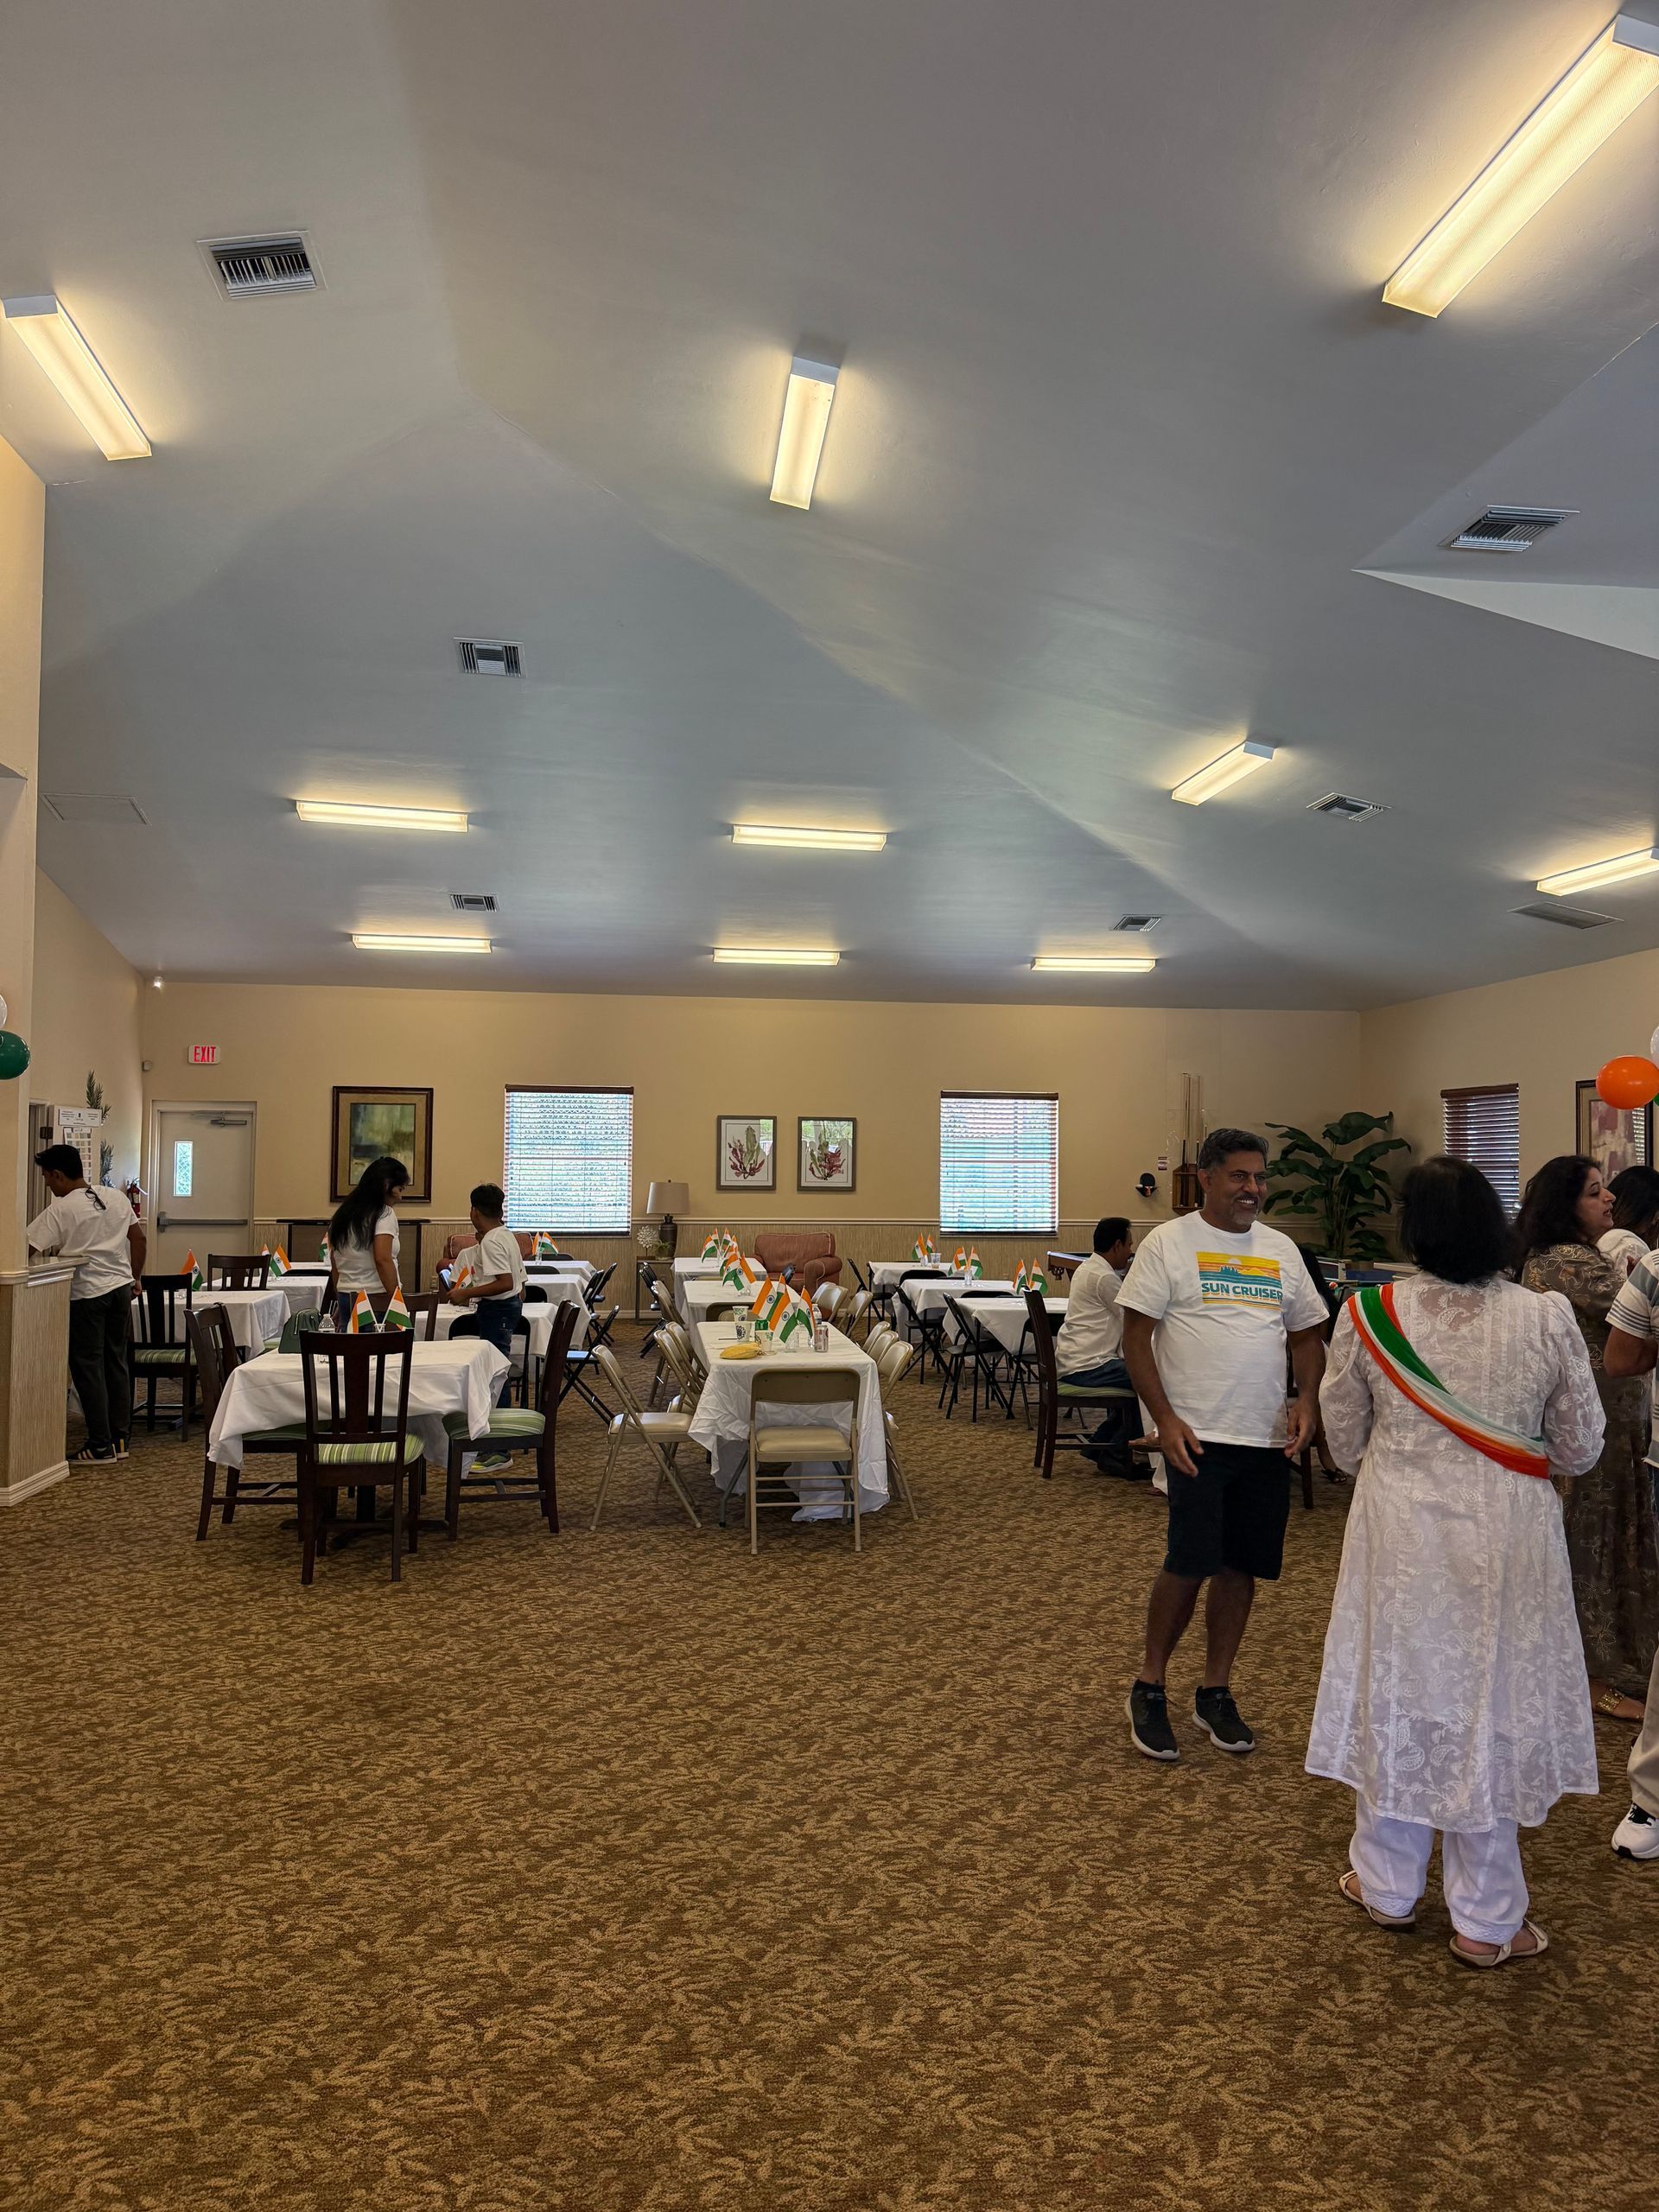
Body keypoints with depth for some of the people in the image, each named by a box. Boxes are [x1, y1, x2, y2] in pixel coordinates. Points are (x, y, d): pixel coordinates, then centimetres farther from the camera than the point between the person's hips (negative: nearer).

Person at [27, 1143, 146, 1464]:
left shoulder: (59, 1211, -11)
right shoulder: (116, 1198, 7)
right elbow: (138, 1238, 11)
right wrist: (135, 1277, 19)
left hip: (86, 1294, -6)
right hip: (121, 1287, 6)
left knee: (88, 1368, 2)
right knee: (117, 1363, 12)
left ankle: (100, 1446, 3)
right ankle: (121, 1439, 16)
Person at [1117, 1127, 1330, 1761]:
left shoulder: (1280, 1250, 13)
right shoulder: (1169, 1243, -3)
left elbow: (1307, 1333, 17)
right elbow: (1136, 1337, -6)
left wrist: (1308, 1400, 0)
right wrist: (1165, 1419, -14)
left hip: (1268, 1440, 5)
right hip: (1197, 1437, -5)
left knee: (1242, 1566, 9)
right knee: (1190, 1563, -6)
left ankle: (1214, 1691, 25)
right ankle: (1149, 1687, 14)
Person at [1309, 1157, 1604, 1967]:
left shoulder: (1368, 1316, -12)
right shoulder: (1547, 1320, -11)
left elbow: (1344, 1440, 1)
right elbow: (1580, 1449, 0)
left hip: (1401, 1535, 0)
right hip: (1507, 1540, 0)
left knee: (1398, 1696, 16)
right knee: (1492, 1705, 12)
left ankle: (1387, 1887, 32)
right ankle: (1486, 1920, 25)